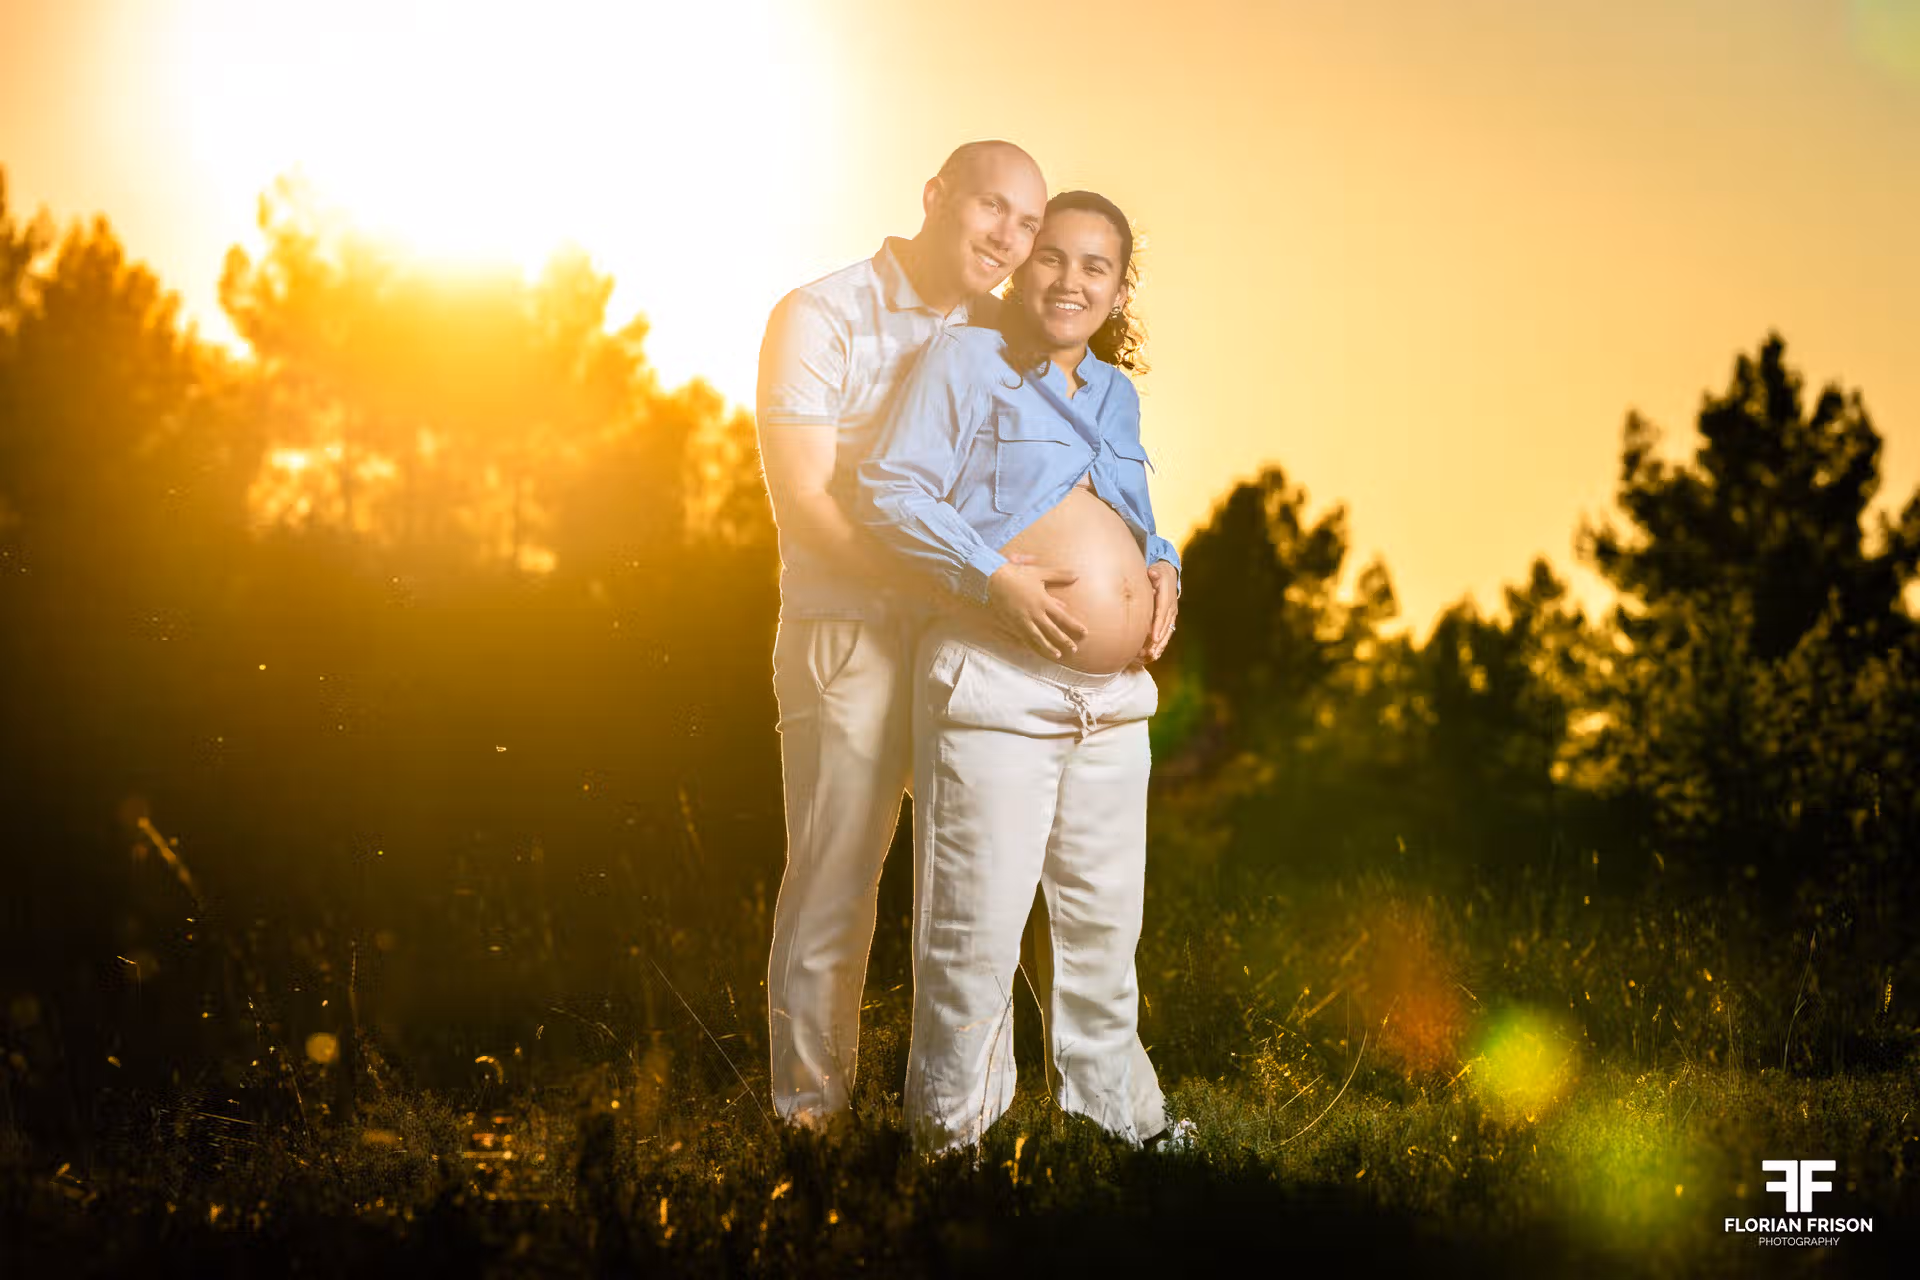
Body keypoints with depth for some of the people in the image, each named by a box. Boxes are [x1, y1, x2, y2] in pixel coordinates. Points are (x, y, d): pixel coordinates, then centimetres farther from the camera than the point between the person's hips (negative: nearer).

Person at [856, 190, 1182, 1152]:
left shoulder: (1114, 393, 19)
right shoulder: (963, 359, 0)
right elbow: (889, 493, -9)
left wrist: (1162, 568, 7)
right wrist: (998, 577, -18)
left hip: (1115, 700, 7)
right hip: (997, 691, -7)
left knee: (1105, 923, 14)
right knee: (978, 925, -5)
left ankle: (1114, 1112, 27)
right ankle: (953, 1128, 8)